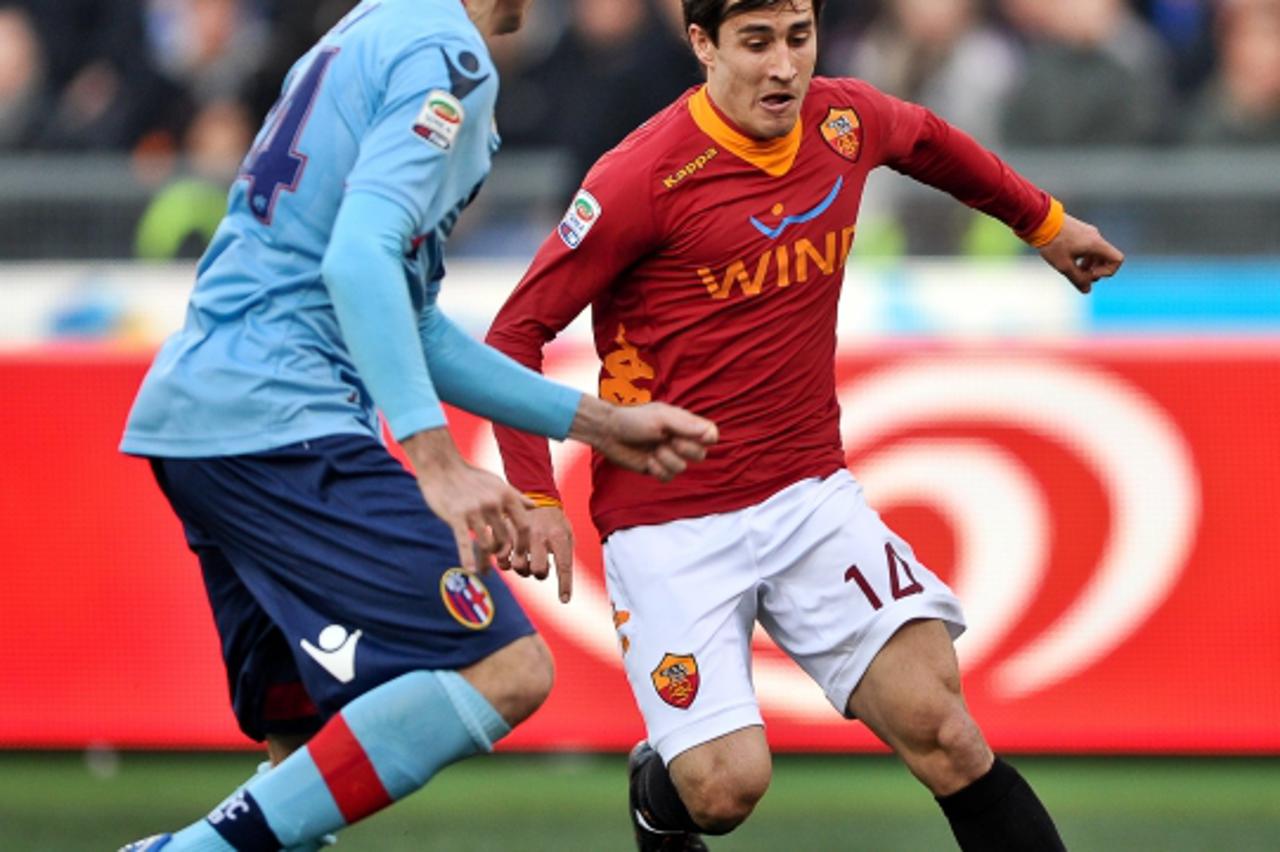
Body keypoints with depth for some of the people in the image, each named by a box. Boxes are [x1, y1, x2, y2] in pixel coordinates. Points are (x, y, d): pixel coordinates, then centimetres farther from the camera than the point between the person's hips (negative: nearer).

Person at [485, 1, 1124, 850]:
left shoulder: (847, 120, 0)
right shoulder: (645, 176, -17)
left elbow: (929, 140, 26)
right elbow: (517, 334, -10)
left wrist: (1044, 220, 38)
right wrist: (536, 498, -18)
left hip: (810, 492, 4)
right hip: (671, 520, -4)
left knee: (934, 721, -15)